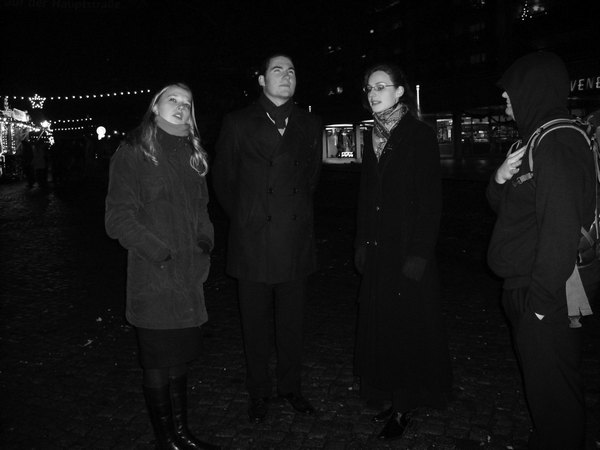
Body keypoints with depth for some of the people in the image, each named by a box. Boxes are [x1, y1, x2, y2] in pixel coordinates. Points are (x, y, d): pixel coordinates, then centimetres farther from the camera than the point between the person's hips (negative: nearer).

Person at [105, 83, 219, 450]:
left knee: (180, 359, 15)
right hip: (154, 280, -5)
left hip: (189, 279, 5)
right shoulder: (133, 154, -4)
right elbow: (119, 217, -9)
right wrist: (162, 254, -16)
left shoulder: (193, 155, 14)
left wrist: (205, 248, 4)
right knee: (159, 364, 6)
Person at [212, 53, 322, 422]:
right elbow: (223, 180, 7)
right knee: (256, 324, 9)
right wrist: (244, 219, 10)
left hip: (296, 242, 2)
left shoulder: (310, 125, 7)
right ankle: (259, 393, 28)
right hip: (253, 243, -2)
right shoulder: (238, 124, 0)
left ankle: (292, 387, 32)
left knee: (292, 322, 12)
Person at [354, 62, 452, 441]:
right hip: (377, 249, 6)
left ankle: (407, 403, 20)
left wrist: (419, 254, -17)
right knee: (379, 323, 11)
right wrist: (362, 243, 8)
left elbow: (430, 200, -13)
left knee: (408, 324, 4)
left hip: (408, 249, -6)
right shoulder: (373, 137, 11)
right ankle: (391, 395, 27)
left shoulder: (420, 136, -9)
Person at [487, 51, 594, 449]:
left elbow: (561, 230, -25)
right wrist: (500, 179, -4)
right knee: (543, 385, 22)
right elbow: (503, 207, 17)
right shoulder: (537, 141, 12)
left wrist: (540, 300, -22)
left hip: (546, 301, -9)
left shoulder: (557, 145, -19)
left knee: (553, 392, 7)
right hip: (526, 292, 10)